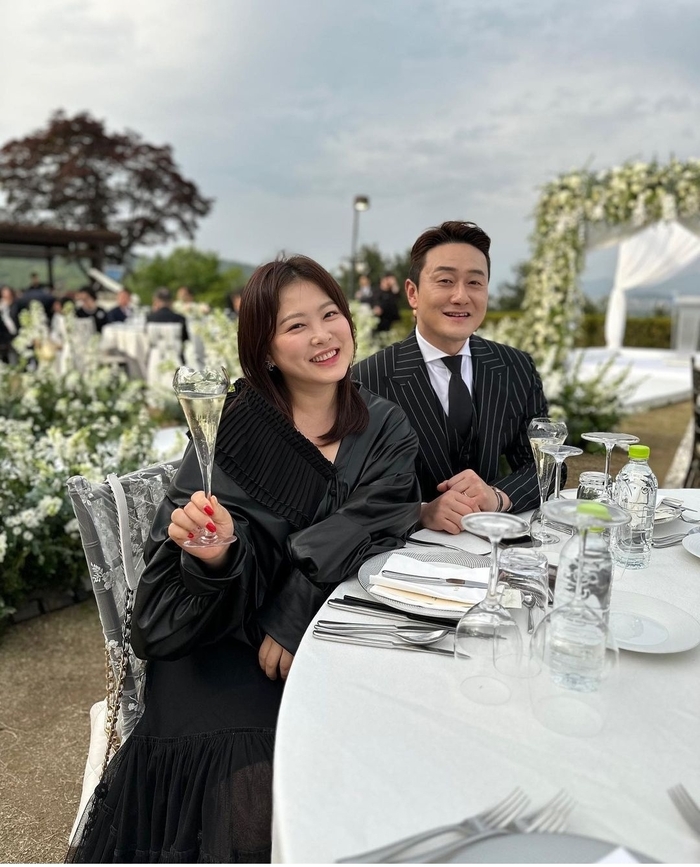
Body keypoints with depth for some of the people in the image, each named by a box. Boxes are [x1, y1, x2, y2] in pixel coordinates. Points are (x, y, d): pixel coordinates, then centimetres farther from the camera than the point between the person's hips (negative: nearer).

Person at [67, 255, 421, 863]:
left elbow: (375, 521, -12)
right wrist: (216, 556, -34)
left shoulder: (386, 428, 4)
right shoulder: (235, 429, -6)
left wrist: (294, 612, -22)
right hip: (225, 642, -3)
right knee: (253, 776, -25)